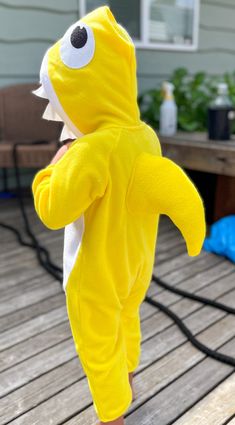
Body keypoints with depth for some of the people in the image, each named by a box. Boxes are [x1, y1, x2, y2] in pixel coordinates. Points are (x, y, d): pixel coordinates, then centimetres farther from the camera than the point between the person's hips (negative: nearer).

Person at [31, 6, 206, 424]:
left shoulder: (91, 151, -32)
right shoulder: (146, 136, -8)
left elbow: (52, 211, -26)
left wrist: (56, 164, -13)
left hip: (96, 276, -8)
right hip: (134, 263, 8)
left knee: (98, 347, 14)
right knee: (126, 324, 30)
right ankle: (127, 387, 57)